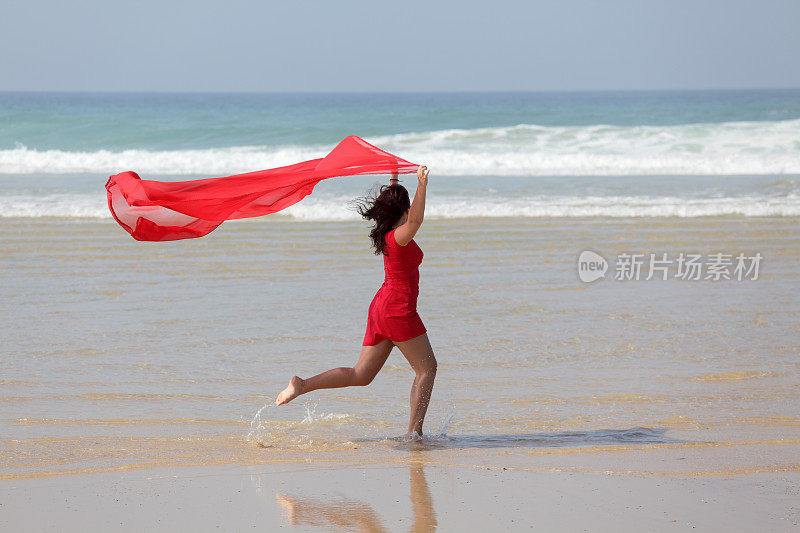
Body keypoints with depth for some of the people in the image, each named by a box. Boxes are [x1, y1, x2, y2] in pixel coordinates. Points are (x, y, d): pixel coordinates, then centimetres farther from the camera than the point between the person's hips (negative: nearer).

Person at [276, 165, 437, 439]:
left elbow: (388, 202, 29)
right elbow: (415, 219, -37)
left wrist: (394, 176, 36)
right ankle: (414, 432, -2)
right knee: (427, 368, 2)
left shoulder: (386, 233, 9)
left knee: (360, 375, 11)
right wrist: (421, 185, -40)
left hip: (381, 305, 9)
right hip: (399, 308, -9)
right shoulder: (399, 237, -16)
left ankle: (303, 385, 0)